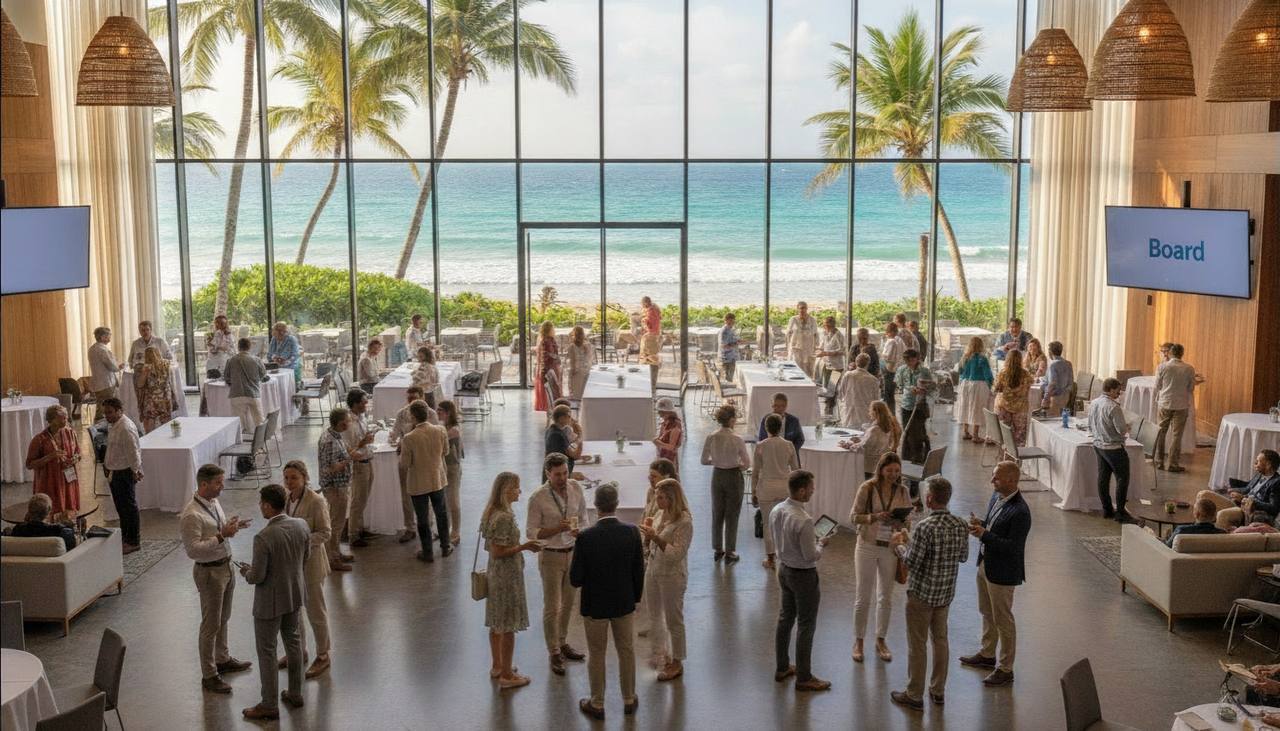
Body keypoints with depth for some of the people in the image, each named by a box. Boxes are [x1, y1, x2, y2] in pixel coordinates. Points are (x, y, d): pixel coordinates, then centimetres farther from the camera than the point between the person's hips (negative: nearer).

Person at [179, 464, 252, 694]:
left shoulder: (214, 502, 4)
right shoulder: (191, 515, -24)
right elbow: (193, 549, -27)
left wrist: (232, 527, -3)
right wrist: (222, 536, -30)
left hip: (226, 566, 9)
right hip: (209, 572, -9)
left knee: (223, 618, 23)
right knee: (211, 625, 2)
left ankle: (223, 659, 41)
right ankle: (208, 675, 13)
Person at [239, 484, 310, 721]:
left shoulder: (263, 538, -28)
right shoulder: (301, 525, -9)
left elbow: (257, 577, -21)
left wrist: (246, 571, 1)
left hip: (270, 602, -6)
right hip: (295, 595, 6)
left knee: (267, 652, 9)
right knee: (293, 643, 22)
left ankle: (269, 706, 19)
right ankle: (295, 693, 35)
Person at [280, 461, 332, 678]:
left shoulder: (316, 501, -19)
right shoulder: (285, 498, 2)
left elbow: (325, 533, -17)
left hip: (309, 562, -7)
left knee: (315, 611, 6)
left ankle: (322, 657, 21)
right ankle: (298, 651, 36)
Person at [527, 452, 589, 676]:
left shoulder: (575, 488, -6)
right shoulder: (538, 498, -19)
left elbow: (583, 516, 7)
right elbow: (531, 532, -15)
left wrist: (580, 530, -14)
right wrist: (557, 529, -28)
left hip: (573, 552, 5)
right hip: (551, 556, -4)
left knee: (568, 602, 16)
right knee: (552, 607, 2)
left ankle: (563, 643, 34)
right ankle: (554, 653, 14)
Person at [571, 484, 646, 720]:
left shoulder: (586, 537, -23)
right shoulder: (631, 532, -14)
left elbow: (575, 580, -17)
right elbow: (639, 571, -5)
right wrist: (636, 596, 11)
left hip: (595, 605, -2)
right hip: (625, 603, 2)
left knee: (596, 654, 14)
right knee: (627, 651, 18)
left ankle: (597, 704, 27)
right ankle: (629, 700, 32)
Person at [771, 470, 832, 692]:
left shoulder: (776, 511, -5)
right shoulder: (803, 520, -29)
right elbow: (811, 556, -25)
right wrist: (821, 543, -4)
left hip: (784, 569, 8)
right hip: (803, 574, -8)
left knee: (785, 618, 21)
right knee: (806, 625, 5)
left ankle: (782, 668, 34)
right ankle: (803, 678, 15)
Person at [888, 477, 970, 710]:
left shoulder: (925, 527, -23)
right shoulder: (960, 525, -3)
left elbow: (912, 562, -20)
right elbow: (963, 557, 9)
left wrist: (900, 544, -1)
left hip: (921, 593, -6)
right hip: (946, 593, 6)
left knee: (917, 644, 5)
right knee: (940, 639, 18)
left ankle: (914, 695, 14)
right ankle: (938, 691, 27)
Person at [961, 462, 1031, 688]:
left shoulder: (1020, 512, -28)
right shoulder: (996, 496, 0)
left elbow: (1013, 547, -27)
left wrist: (984, 534, -29)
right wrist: (981, 524, -6)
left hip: (1002, 572, -9)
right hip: (986, 564, 9)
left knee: (1003, 620, 5)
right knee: (987, 613, 24)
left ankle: (1005, 669, 18)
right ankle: (987, 654, 42)